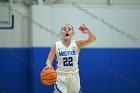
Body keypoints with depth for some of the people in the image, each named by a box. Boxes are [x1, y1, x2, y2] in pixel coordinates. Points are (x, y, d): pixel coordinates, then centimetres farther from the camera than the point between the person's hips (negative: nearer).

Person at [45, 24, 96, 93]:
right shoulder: (56, 46, -4)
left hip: (74, 76, 2)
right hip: (60, 77, -2)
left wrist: (88, 31, -38)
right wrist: (49, 65, -28)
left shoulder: (77, 44, -4)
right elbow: (49, 60, -3)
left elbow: (92, 39, -15)